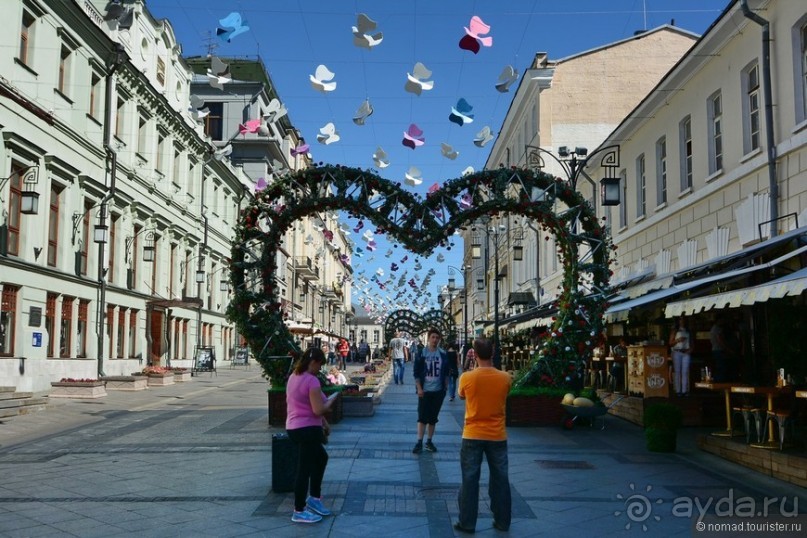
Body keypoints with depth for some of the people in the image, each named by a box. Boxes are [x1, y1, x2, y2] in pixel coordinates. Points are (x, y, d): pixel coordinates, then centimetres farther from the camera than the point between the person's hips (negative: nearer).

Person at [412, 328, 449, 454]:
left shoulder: (443, 354, 2)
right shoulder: (421, 353, -5)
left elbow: (446, 372, 9)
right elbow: (416, 372, -4)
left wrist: (445, 387, 4)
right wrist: (419, 388, -10)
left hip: (438, 391, 2)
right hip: (425, 390, -2)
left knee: (433, 417, 9)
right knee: (422, 417, -2)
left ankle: (429, 441, 19)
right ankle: (419, 442, 3)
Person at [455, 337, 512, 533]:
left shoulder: (467, 378, -12)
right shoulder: (505, 378, -8)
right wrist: (489, 365, 12)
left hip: (472, 436, -1)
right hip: (497, 436, 2)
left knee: (470, 480, 7)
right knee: (500, 479, 13)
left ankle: (467, 523, 12)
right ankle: (502, 521, 21)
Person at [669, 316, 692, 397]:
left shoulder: (688, 331, 17)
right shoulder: (675, 331, 8)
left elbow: (691, 342, 19)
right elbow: (670, 343, 3)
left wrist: (690, 349, 1)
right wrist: (678, 340, -13)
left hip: (686, 353, 3)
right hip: (677, 352, -3)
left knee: (685, 372, -2)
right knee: (677, 371, -6)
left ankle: (684, 390, -1)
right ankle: (678, 390, -5)